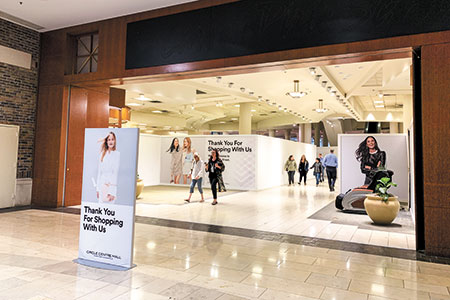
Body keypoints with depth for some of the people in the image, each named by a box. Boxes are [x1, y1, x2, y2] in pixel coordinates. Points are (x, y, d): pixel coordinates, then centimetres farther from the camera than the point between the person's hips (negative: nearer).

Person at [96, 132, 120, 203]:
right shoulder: (103, 154, 10)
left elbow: (116, 172, -8)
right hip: (102, 183, 4)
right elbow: (99, 171, 13)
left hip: (111, 184, -4)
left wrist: (112, 192, -13)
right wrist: (98, 189, 10)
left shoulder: (117, 154, -4)